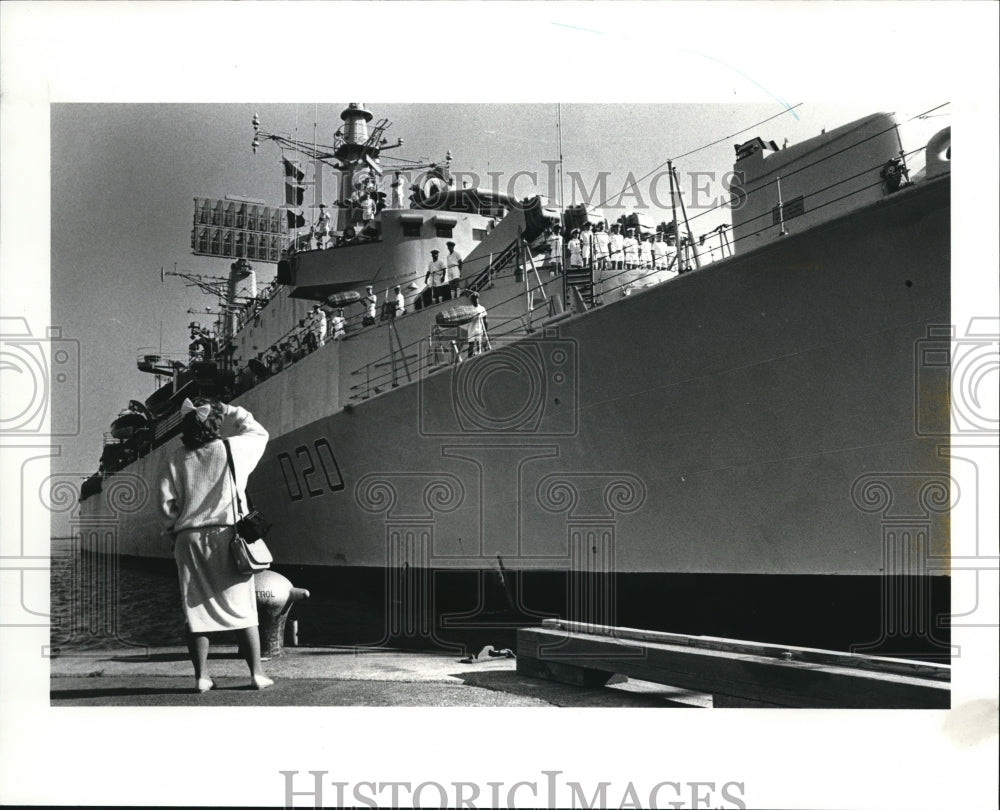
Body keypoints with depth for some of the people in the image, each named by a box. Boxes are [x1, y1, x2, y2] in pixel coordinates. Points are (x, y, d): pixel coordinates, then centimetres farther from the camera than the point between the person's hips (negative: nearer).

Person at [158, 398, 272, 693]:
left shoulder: (175, 460, 3)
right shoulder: (233, 450, -1)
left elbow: (166, 501, 1)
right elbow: (258, 432, 18)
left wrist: (174, 530, 13)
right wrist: (222, 409, 18)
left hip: (189, 538, 2)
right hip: (226, 535, -2)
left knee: (196, 609, 6)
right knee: (242, 608, 4)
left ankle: (201, 676, 7)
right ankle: (257, 673, 4)